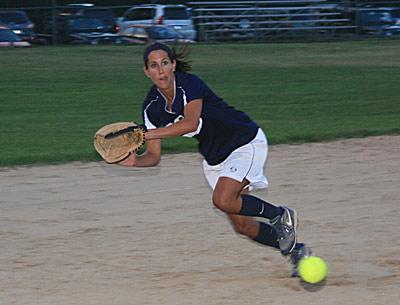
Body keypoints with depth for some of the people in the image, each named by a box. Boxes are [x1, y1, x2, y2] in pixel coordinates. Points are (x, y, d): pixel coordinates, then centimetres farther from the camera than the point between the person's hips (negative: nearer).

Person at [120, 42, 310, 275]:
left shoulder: (189, 84, -25)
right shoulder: (152, 107, -7)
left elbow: (190, 123, -43)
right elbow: (154, 157, -4)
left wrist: (146, 134, -45)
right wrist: (134, 161, -26)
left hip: (246, 143, -7)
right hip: (215, 158, 7)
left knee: (223, 199, -28)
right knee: (241, 225, 4)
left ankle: (280, 215, -4)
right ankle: (295, 250, 25)